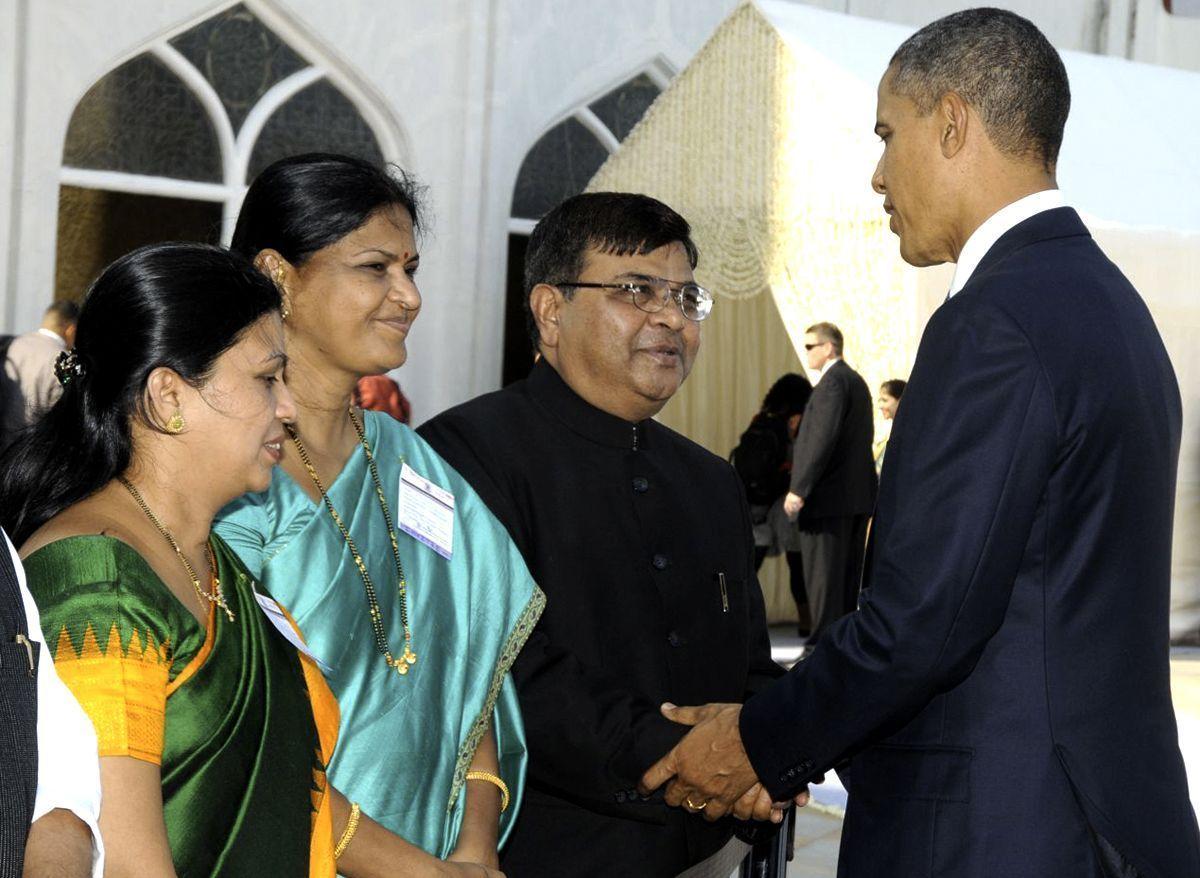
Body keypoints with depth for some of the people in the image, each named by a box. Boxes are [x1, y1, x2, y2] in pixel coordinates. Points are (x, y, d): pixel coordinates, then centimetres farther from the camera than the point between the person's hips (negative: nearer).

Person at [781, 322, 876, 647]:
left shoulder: (833, 381, -13)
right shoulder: (856, 380, 18)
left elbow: (823, 439, -22)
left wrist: (799, 489, -21)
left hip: (829, 496, -10)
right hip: (857, 495, 10)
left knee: (823, 575, -7)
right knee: (849, 574, 12)